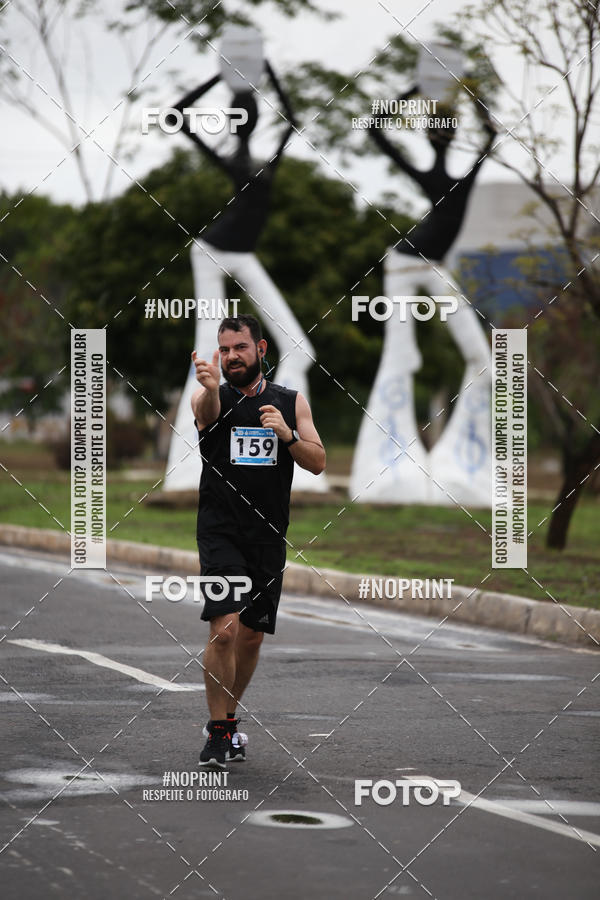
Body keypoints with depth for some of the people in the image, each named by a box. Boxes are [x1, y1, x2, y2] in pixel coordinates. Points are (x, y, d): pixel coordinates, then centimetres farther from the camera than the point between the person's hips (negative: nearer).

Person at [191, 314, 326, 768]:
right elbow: (207, 411, -28)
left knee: (252, 635, 12)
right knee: (224, 629, -18)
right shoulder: (213, 398, -3)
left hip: (269, 537, 4)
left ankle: (229, 717, 32)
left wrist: (288, 435, -18)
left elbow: (318, 463, 2)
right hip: (221, 532, -4)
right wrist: (210, 387, -52)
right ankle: (217, 733, -8)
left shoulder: (291, 402, 6)